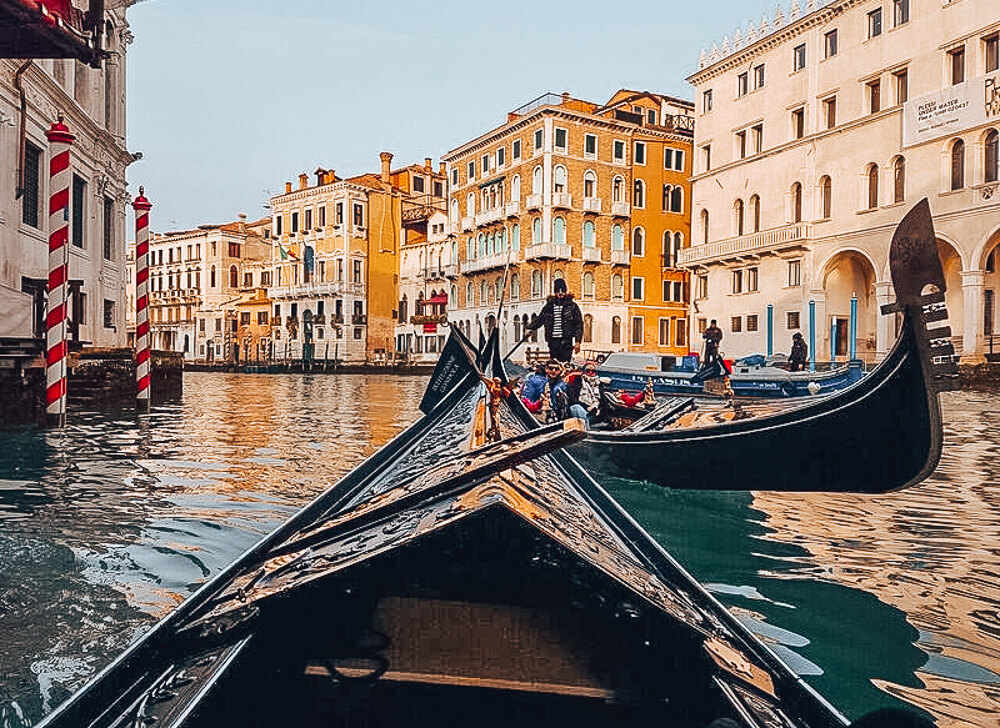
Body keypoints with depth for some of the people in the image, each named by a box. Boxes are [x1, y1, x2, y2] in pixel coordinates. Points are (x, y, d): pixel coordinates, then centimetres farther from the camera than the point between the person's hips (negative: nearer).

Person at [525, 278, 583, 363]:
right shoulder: (549, 306, 13)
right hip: (553, 340, 3)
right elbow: (540, 319, 21)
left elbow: (579, 324, 4)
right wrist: (529, 328, 5)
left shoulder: (572, 306, 5)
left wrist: (577, 341, -3)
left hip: (566, 341, -3)